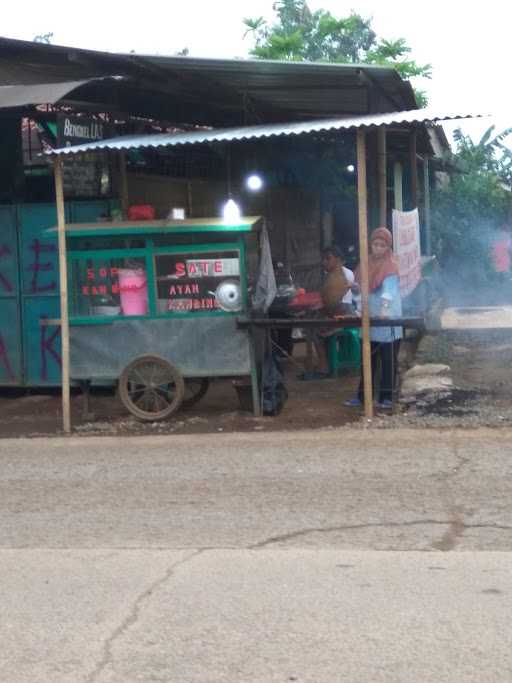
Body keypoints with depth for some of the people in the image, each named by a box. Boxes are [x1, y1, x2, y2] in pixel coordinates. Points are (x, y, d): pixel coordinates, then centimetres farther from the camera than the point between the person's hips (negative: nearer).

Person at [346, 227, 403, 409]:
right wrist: (356, 287, -6)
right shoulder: (367, 262, 9)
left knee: (388, 360, -1)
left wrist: (385, 307, -44)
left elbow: (389, 288, -26)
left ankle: (387, 397, 4)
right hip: (369, 318, 6)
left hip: (387, 320, -6)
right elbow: (360, 287, 18)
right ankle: (363, 396, 17)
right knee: (368, 359, 11)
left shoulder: (390, 266, -10)